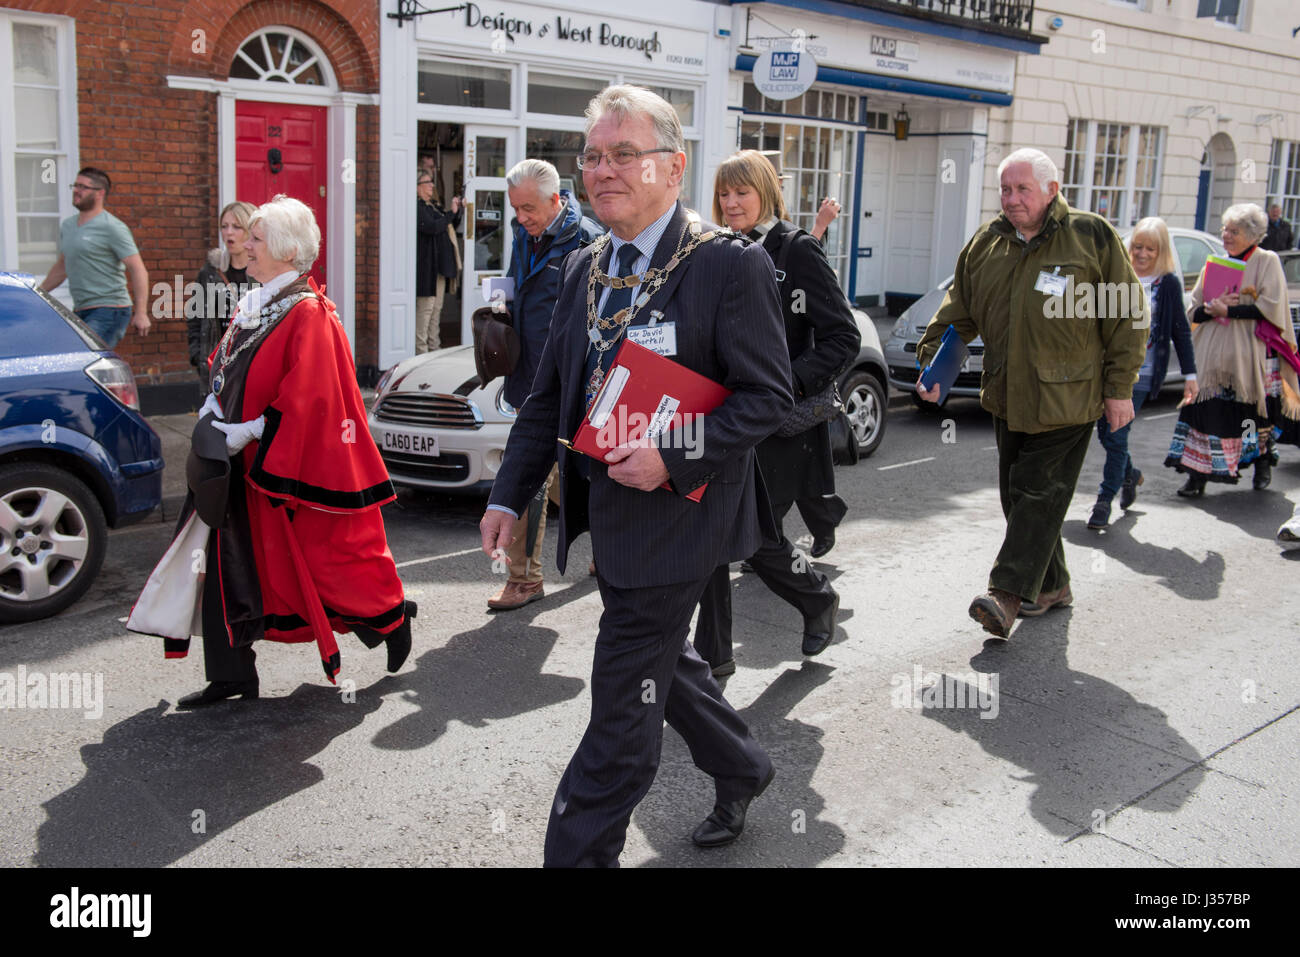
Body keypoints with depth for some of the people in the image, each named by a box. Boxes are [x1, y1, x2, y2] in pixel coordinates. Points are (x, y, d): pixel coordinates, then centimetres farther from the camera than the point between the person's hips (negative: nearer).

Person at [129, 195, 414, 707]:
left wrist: (249, 432, -19)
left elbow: (307, 399, -20)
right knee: (227, 561, 7)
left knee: (328, 554, 5)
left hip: (295, 464, -8)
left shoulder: (308, 315, -15)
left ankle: (392, 617, 29)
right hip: (241, 462, 9)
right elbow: (227, 373, 20)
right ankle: (231, 676, 15)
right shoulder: (253, 305, 12)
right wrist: (215, 418, 4)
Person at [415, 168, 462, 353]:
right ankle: (421, 350, -3)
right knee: (424, 309, -7)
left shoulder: (434, 207, 17)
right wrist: (451, 213, -12)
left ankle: (433, 348, 19)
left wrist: (456, 210, 6)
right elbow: (432, 227, -22)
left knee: (436, 309, 12)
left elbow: (452, 225, 24)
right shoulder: (416, 207, -10)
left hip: (440, 266, 9)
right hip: (426, 266, -9)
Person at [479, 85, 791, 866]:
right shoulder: (584, 270, 9)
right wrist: (510, 496, 7)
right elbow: (549, 396, 13)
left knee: (624, 698, -1)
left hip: (674, 514, -8)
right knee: (662, 661, 22)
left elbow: (769, 397, -13)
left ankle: (579, 852, 12)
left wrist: (673, 459, -24)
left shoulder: (730, 265, -12)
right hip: (606, 509, 8)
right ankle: (743, 770, 46)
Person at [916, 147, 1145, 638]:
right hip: (1008, 396, 6)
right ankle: (1050, 585, 26)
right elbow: (958, 312, 12)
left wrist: (1119, 387, -6)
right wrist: (932, 361, -2)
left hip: (1067, 396, -6)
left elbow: (1125, 315, -4)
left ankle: (1007, 593, -8)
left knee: (1039, 494, -7)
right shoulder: (986, 243, 7)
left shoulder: (1092, 236, -6)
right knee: (1018, 494, 11)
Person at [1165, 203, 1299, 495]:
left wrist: (1228, 310, -16)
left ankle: (1263, 462, 32)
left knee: (1259, 415, 7)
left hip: (1253, 356, -3)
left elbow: (1271, 307, -11)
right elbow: (1193, 311, 12)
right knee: (1207, 412, -6)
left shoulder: (1267, 262, 1)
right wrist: (1213, 308, -10)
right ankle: (1198, 475, -5)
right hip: (1214, 355, 3)